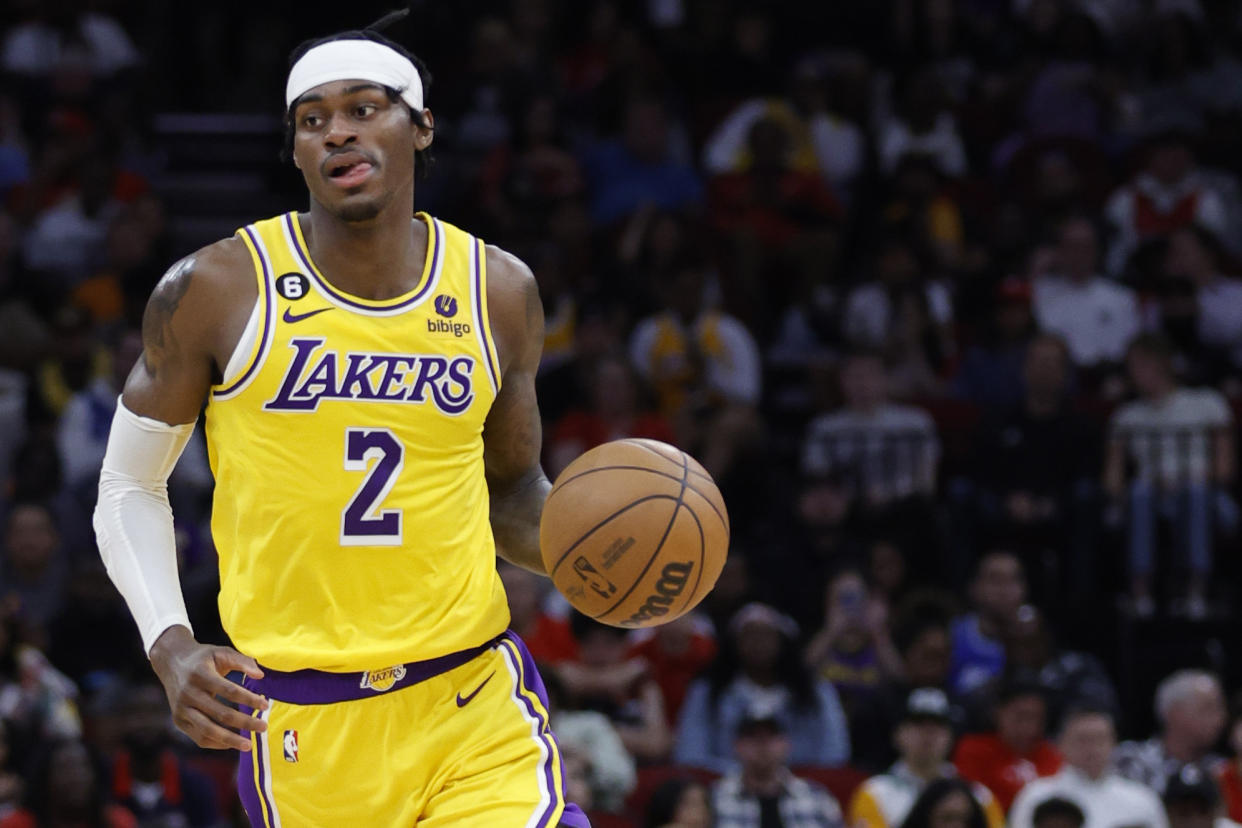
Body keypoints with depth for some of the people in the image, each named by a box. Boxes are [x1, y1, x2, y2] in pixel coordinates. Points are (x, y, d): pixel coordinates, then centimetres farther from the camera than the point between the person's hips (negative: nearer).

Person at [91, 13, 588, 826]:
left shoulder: (498, 292, 6)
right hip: (303, 723, -1)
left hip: (476, 703, 2)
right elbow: (131, 486, 6)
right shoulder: (217, 290, -3)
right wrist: (171, 648, -9)